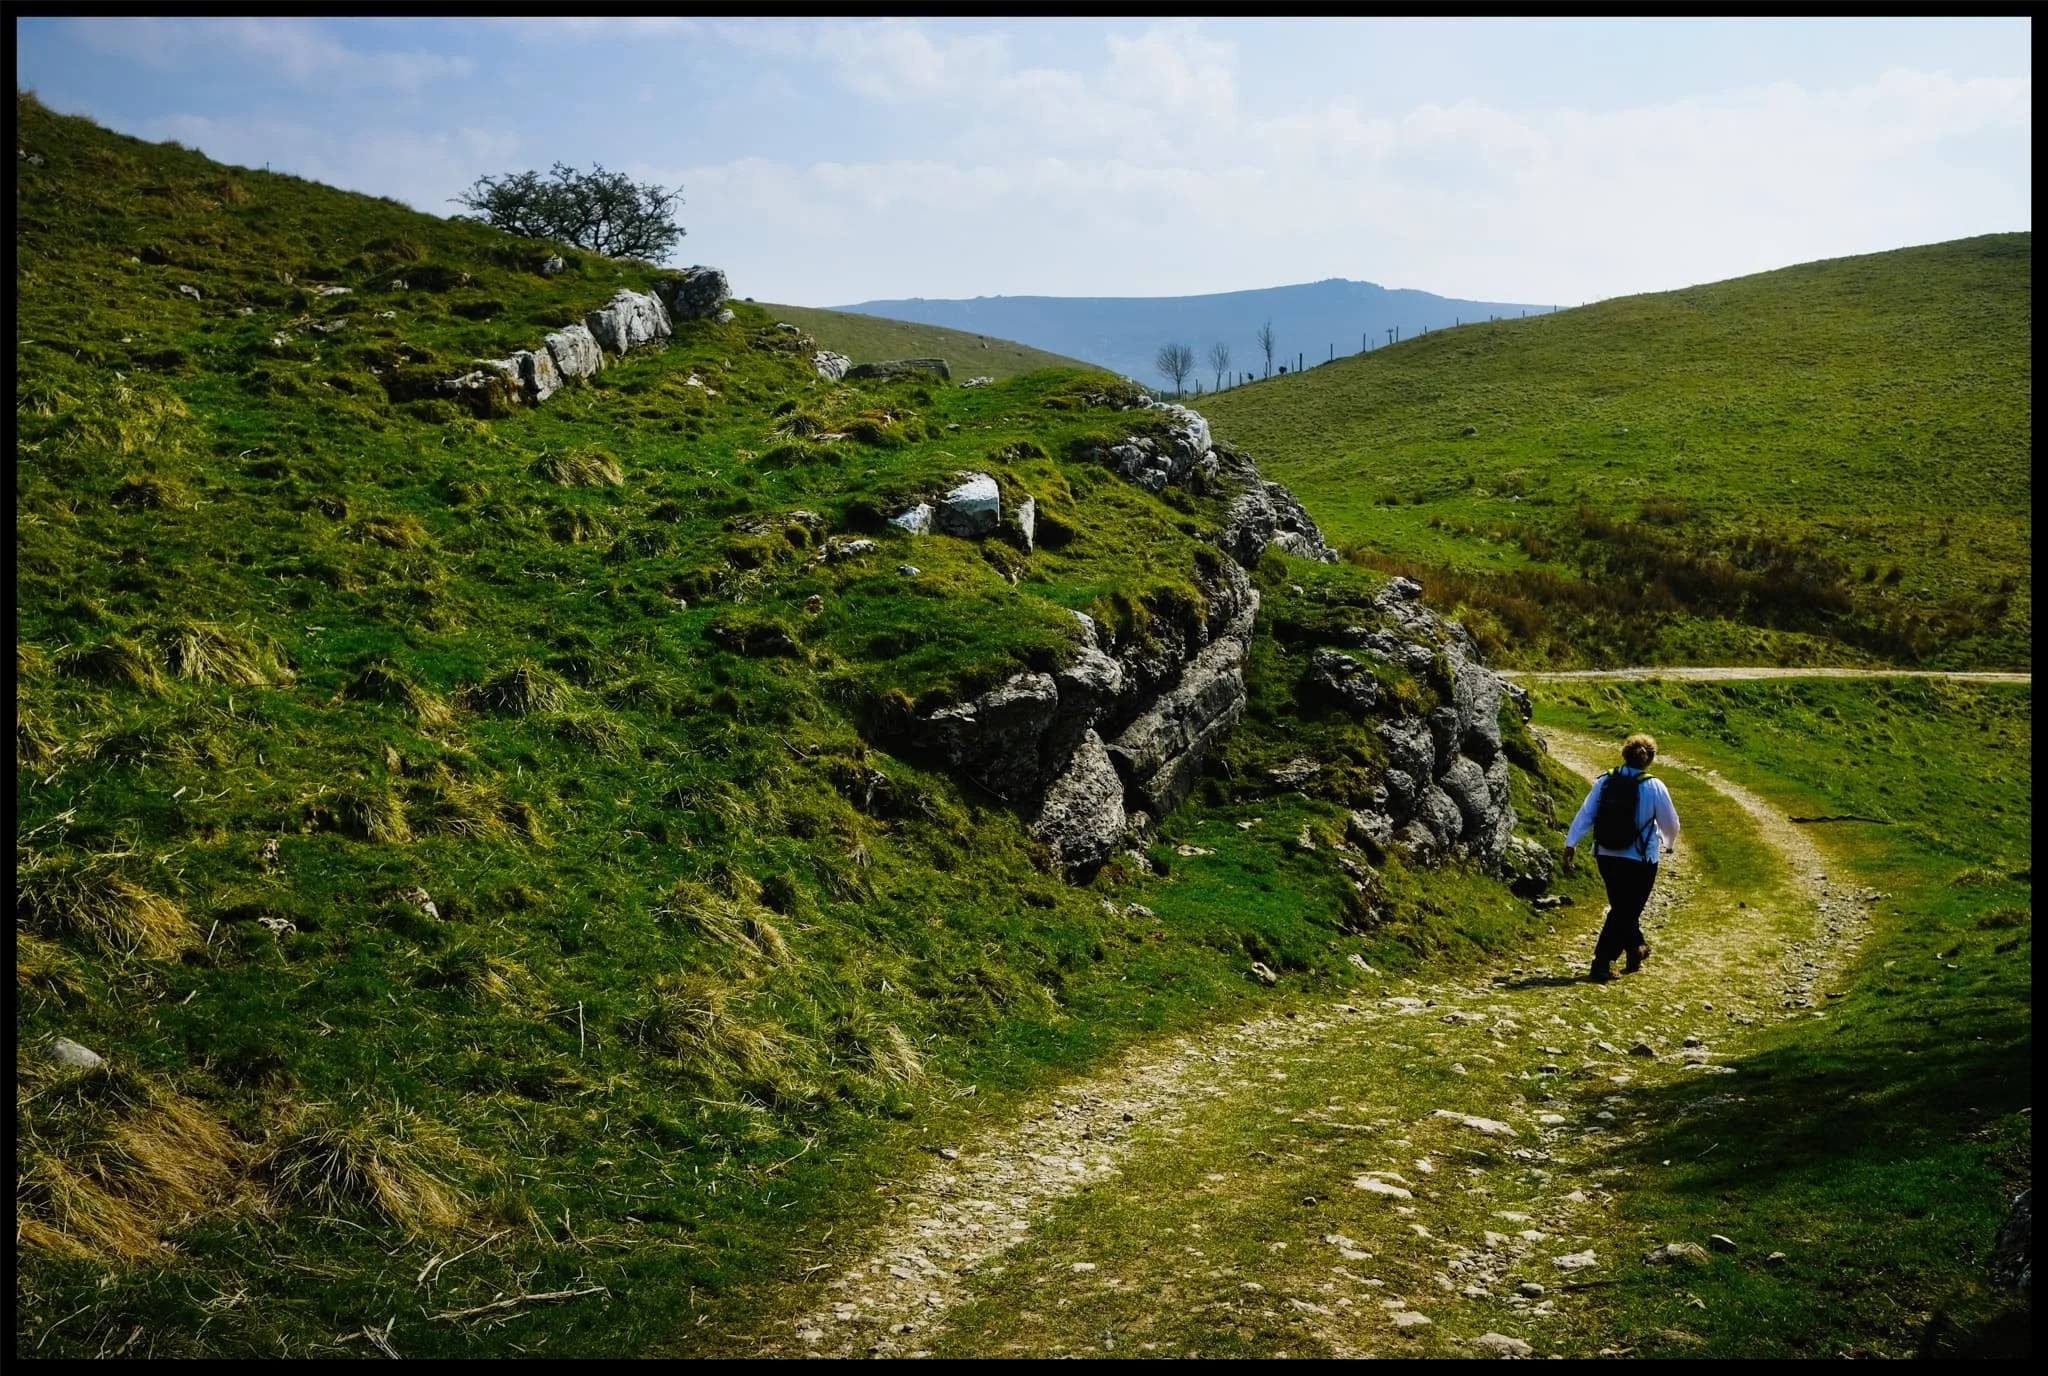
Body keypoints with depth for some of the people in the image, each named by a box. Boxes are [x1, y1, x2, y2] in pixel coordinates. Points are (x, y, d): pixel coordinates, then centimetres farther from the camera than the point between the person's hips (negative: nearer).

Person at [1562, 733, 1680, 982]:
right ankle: (1602, 963, -8)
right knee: (1626, 912, 1)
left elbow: (1585, 813, -3)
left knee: (1622, 908, 21)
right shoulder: (1654, 787, -10)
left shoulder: (1604, 781, -2)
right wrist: (1668, 841, 22)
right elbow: (1670, 822, 2)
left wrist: (1571, 843, 1)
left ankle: (1636, 951, 38)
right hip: (1640, 859, -4)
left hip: (1606, 856, 4)